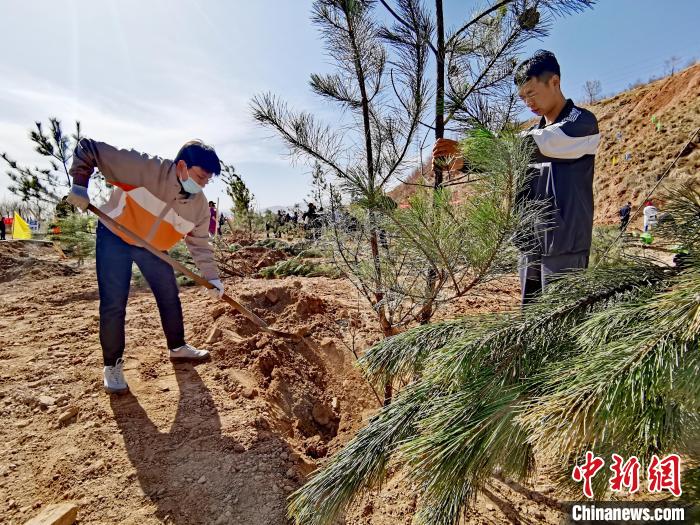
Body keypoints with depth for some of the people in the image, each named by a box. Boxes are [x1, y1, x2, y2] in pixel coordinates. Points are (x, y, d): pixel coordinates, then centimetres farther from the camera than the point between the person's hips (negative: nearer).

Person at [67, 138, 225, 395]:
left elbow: (199, 244, -5)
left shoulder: (199, 205, -14)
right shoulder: (145, 167, -29)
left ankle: (177, 347, 28)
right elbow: (88, 148, -21)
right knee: (113, 305, -7)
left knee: (170, 297, 8)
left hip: (152, 246, 5)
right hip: (115, 237, -4)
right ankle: (112, 364, 11)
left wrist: (212, 278, -10)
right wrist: (80, 184, -31)